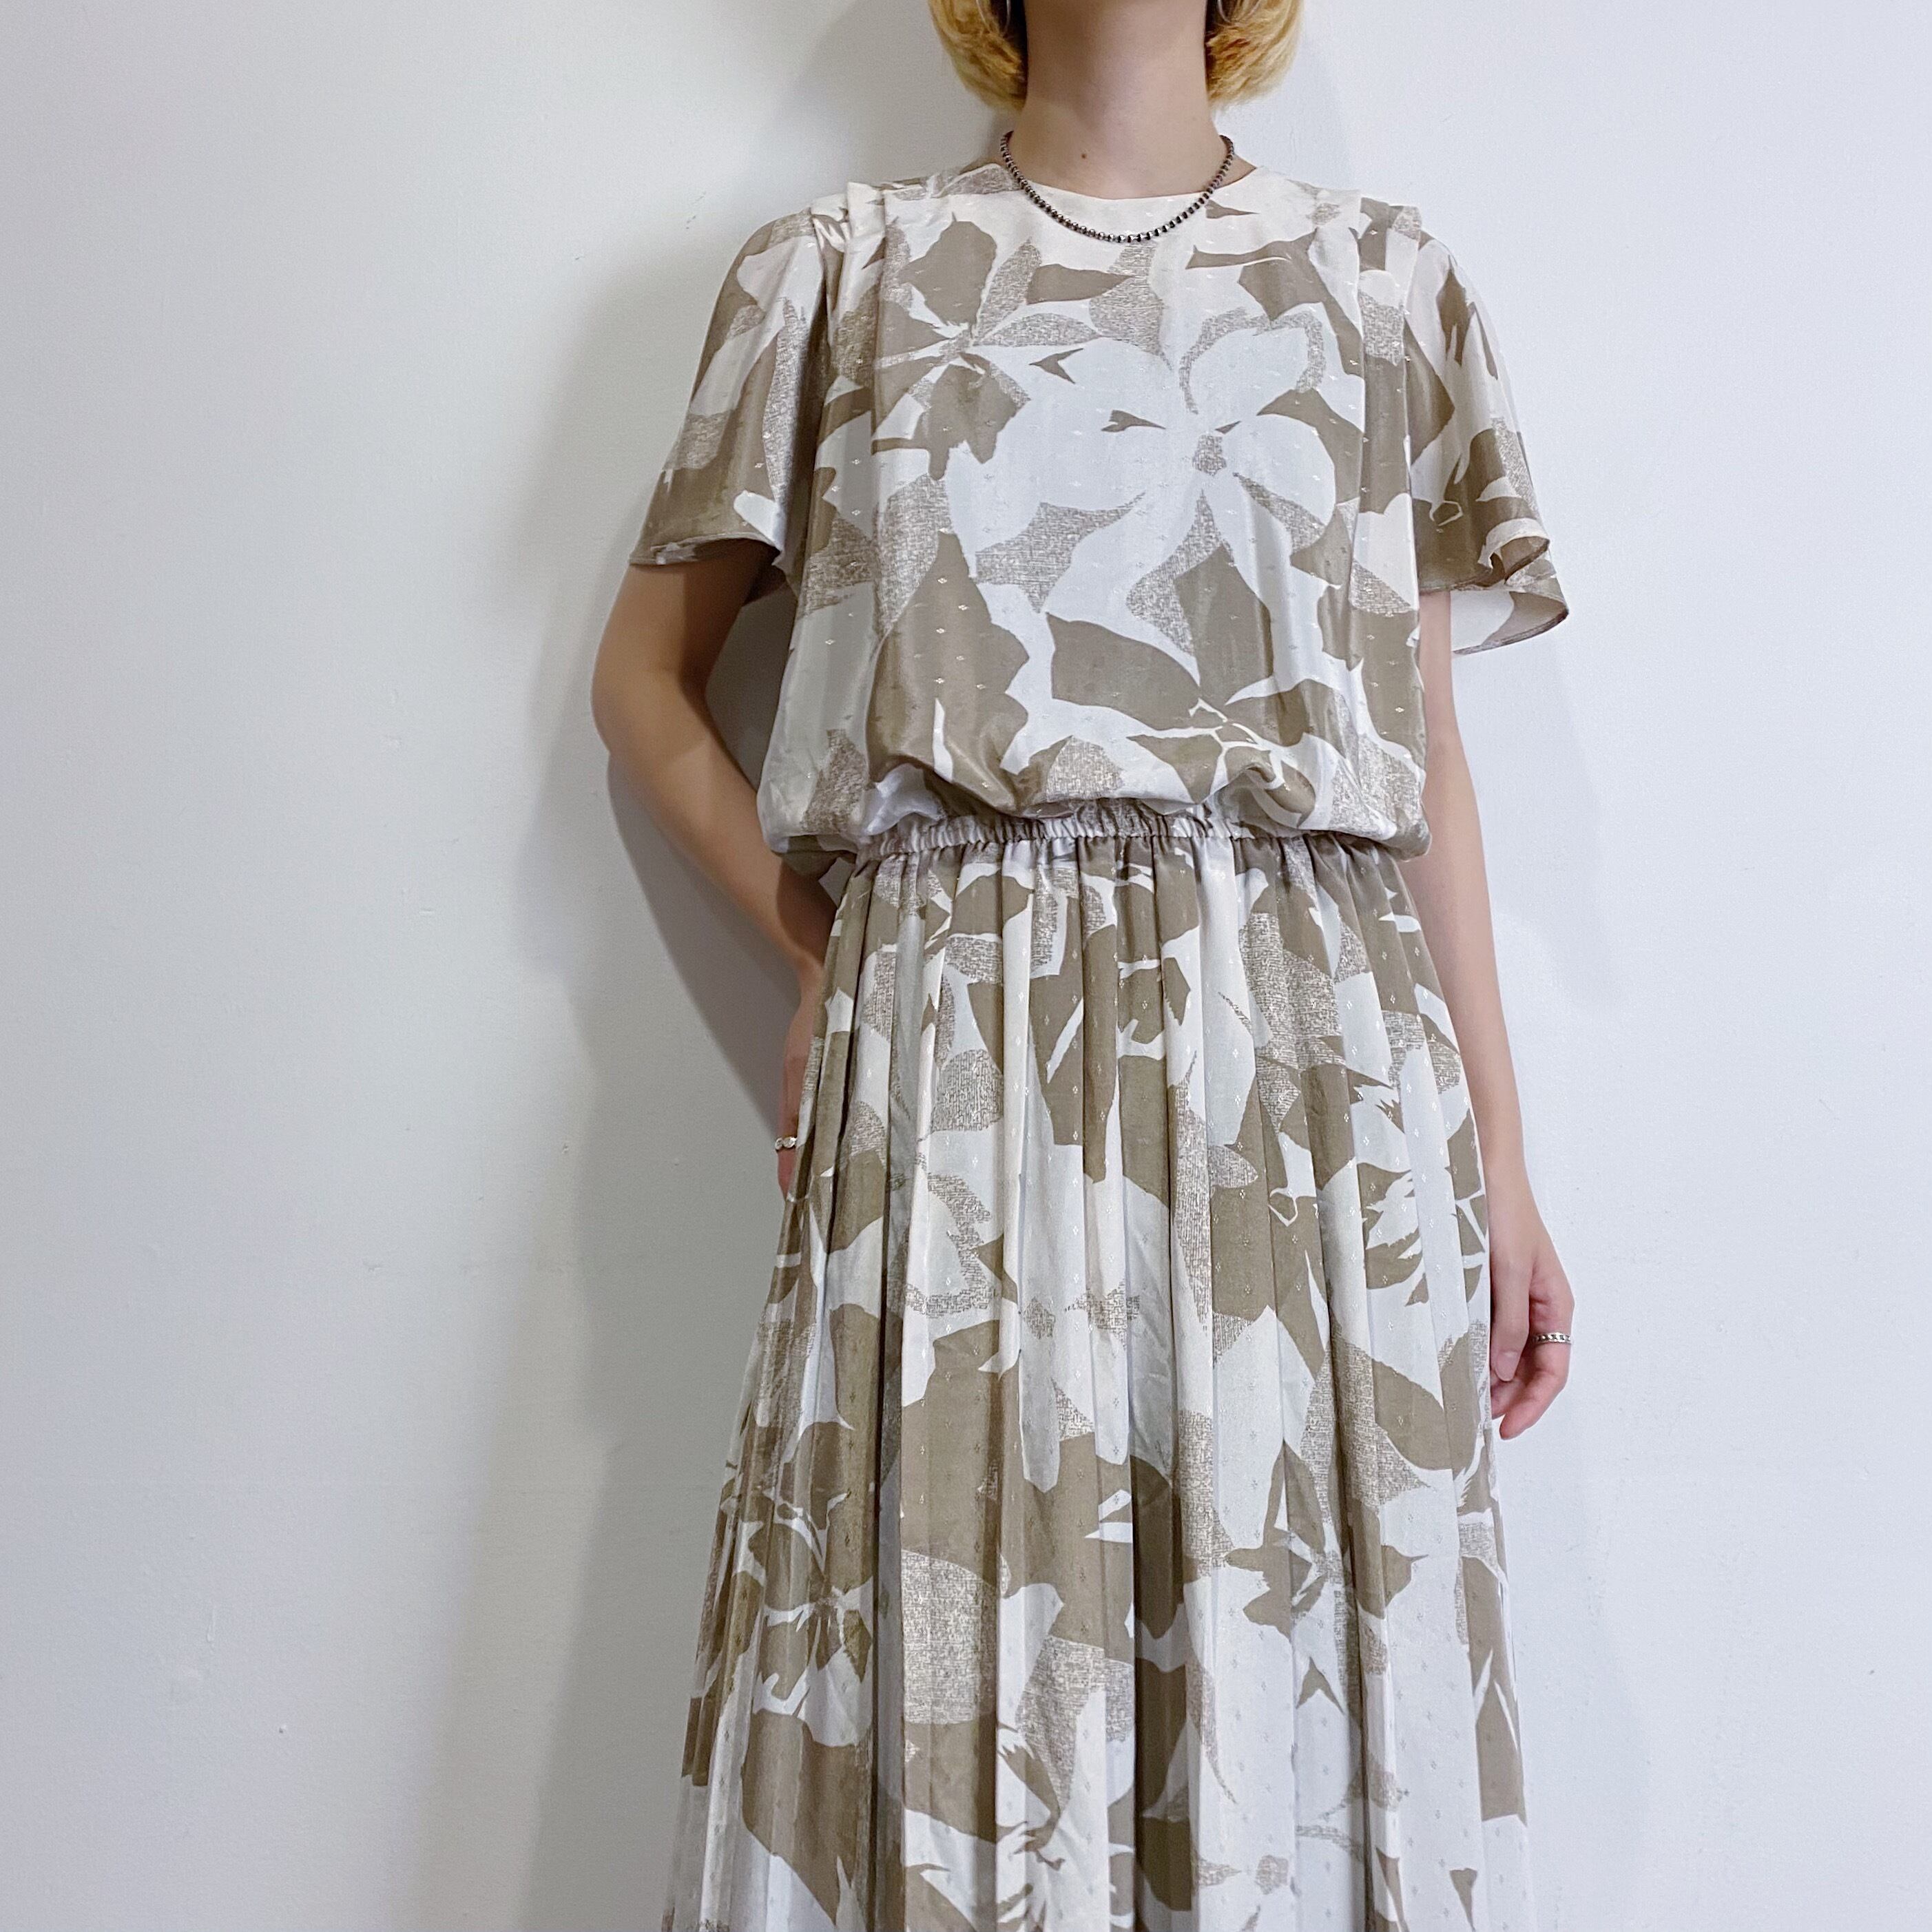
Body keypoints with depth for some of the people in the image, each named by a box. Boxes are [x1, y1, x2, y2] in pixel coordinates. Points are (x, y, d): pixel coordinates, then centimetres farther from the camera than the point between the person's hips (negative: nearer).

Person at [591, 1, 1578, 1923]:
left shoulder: (1386, 279, 16)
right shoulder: (839, 269, 13)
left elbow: (1427, 749, 12)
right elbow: (642, 670, 17)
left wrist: (1502, 1161, 8)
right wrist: (812, 933, 2)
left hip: (1315, 1055, 2)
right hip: (953, 1059, -1)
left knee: (1305, 1673, 4)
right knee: (945, 1688, 2)